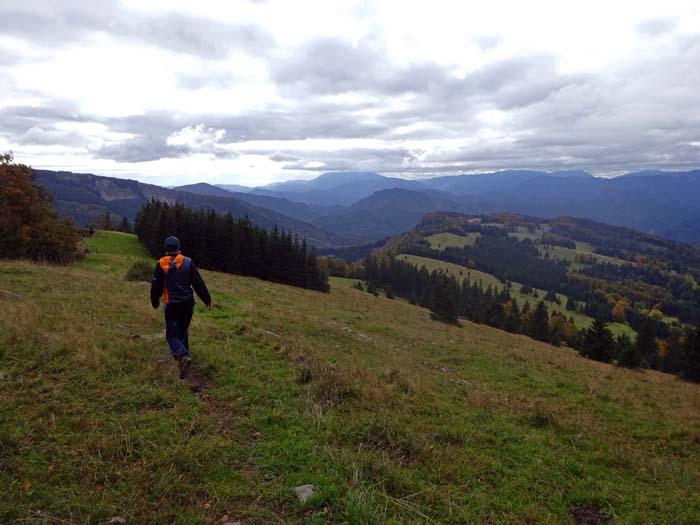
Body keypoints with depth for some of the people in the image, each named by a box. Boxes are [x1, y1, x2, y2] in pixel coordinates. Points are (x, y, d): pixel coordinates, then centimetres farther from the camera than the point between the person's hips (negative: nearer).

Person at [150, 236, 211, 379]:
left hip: (172, 305, -3)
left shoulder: (161, 265, -5)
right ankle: (183, 356, 24)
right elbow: (199, 283, -1)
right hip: (188, 303, 3)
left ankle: (183, 357, -25)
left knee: (172, 335, 0)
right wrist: (207, 299, 7)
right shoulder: (188, 262, -2)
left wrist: (155, 301, 20)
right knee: (182, 331, 21)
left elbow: (156, 286, 2)